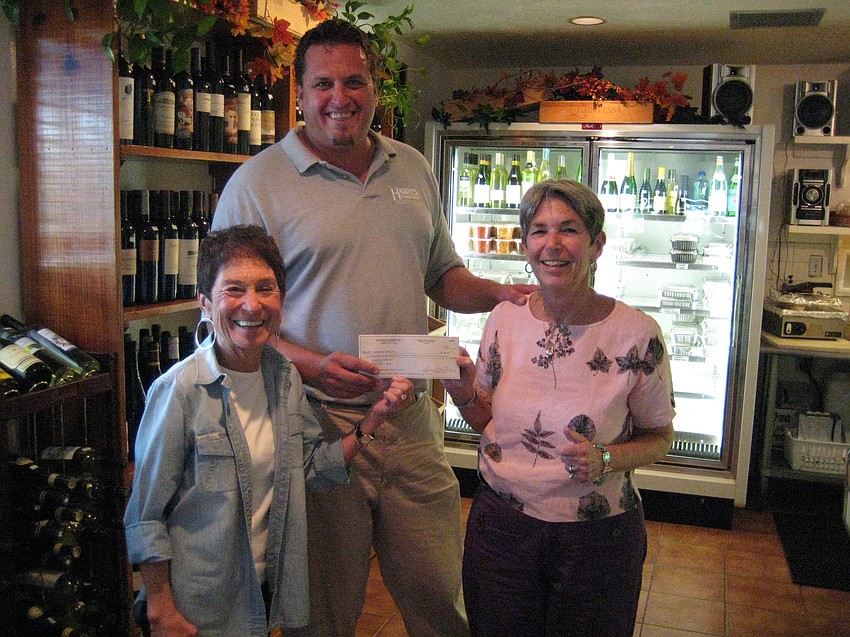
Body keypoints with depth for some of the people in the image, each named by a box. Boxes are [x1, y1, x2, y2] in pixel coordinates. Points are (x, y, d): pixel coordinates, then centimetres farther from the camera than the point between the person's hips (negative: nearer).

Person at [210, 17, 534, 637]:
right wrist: (312, 365, -24)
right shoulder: (257, 183, -7)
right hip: (317, 423, -4)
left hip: (413, 423, 4)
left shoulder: (413, 169, 10)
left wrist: (499, 294, 0)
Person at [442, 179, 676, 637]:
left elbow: (659, 437, -1)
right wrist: (463, 393, -12)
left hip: (598, 536, -2)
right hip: (501, 525, 3)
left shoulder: (637, 333, -14)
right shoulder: (504, 319, -4)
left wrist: (605, 460, -20)